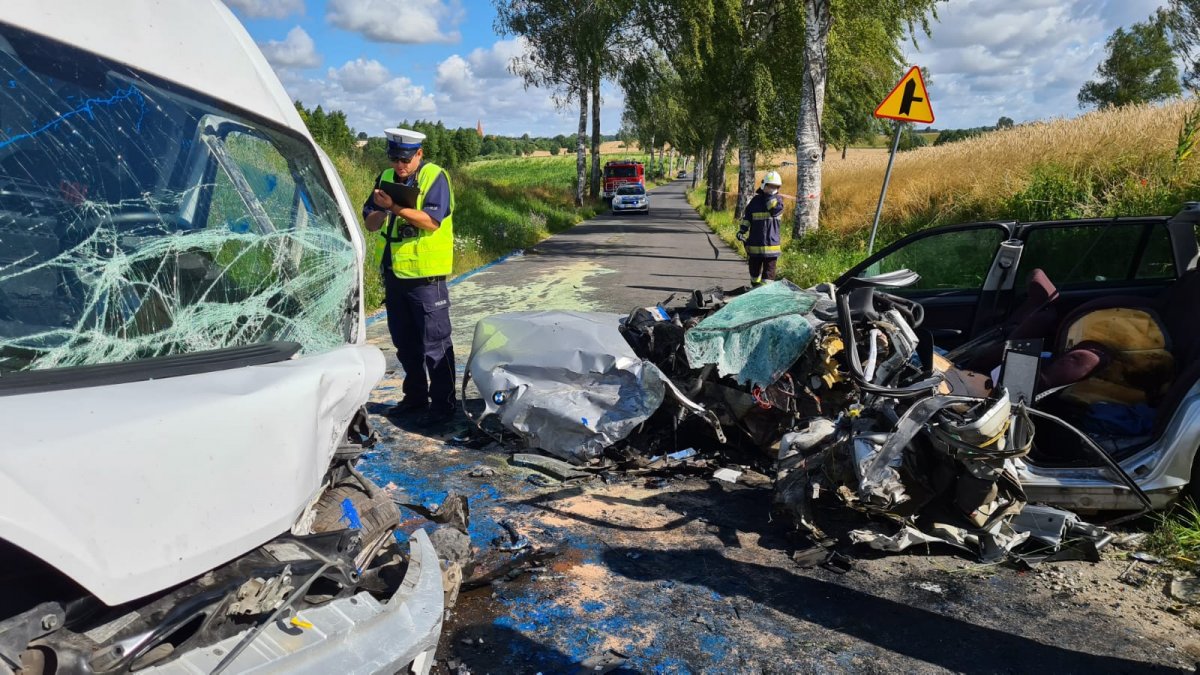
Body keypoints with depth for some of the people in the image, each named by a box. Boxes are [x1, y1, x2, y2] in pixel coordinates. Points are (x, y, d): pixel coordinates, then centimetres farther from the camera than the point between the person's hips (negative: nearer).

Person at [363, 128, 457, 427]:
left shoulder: (434, 177, -8)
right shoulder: (386, 178, 10)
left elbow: (432, 221, -20)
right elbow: (370, 224, 6)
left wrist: (396, 206, -28)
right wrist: (382, 209, -15)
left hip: (425, 274, -7)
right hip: (393, 272, 7)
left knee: (434, 342, -3)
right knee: (404, 341, 15)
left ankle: (443, 403, 5)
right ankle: (415, 396, 28)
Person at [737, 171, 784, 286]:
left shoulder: (778, 200, 3)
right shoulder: (755, 201, 4)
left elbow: (775, 209, -20)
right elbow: (746, 219, 8)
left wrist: (769, 195, -12)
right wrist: (741, 232, -7)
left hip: (771, 245, -2)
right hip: (754, 245, 2)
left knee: (769, 274, -5)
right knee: (754, 272, 15)